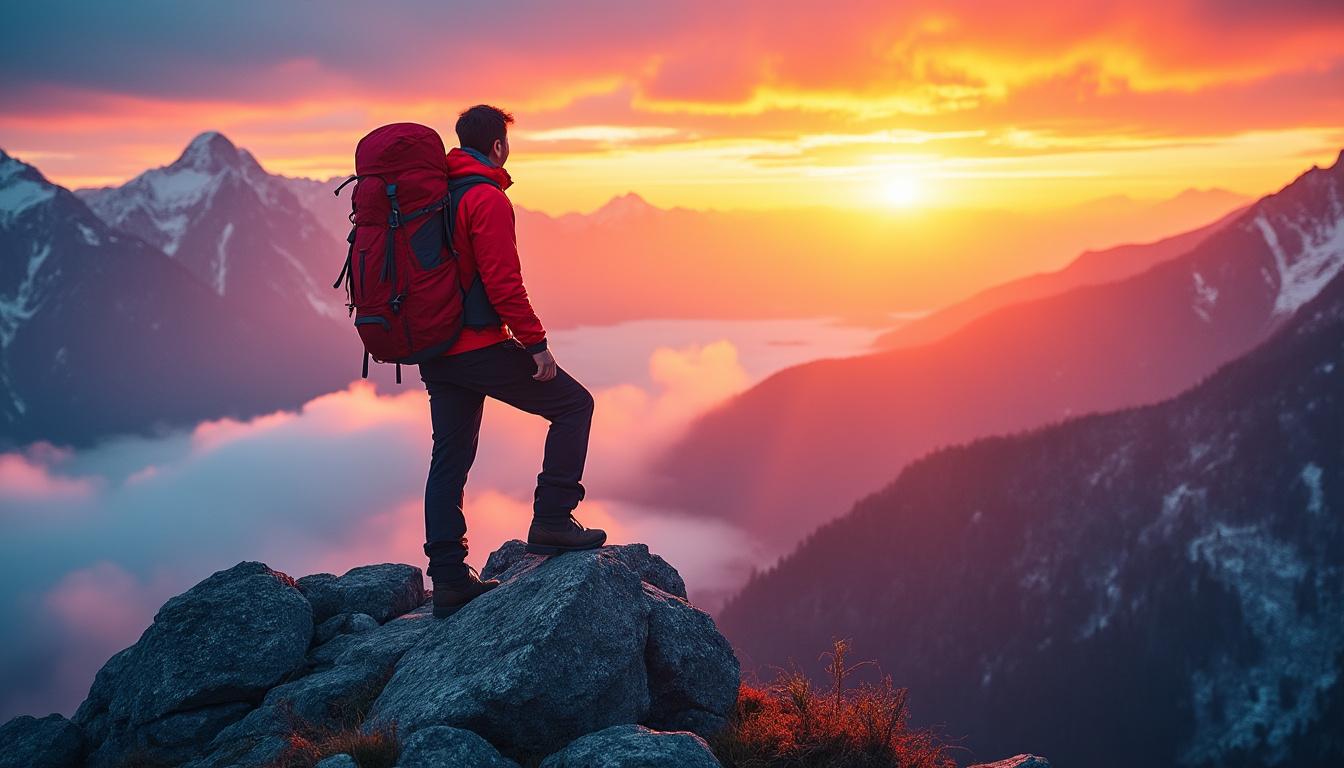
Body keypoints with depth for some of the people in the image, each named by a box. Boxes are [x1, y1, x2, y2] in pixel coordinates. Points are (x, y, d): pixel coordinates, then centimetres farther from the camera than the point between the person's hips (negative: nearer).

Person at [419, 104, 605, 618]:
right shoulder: (487, 198, -13)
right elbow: (503, 283, -19)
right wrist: (537, 343, -13)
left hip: (434, 353, 9)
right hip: (481, 347, -9)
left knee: (449, 458, 11)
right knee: (573, 403, 6)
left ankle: (448, 580, 13)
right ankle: (552, 521, 1)